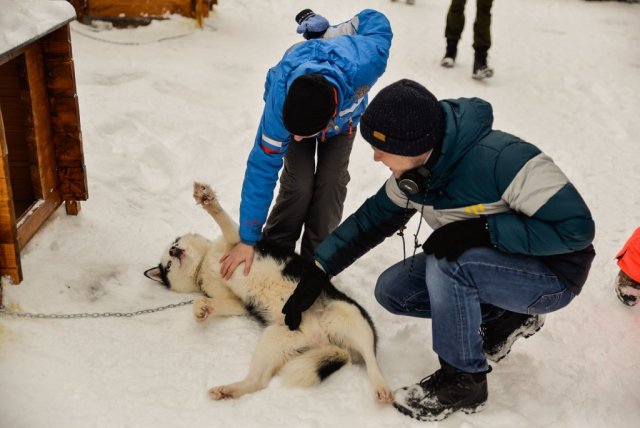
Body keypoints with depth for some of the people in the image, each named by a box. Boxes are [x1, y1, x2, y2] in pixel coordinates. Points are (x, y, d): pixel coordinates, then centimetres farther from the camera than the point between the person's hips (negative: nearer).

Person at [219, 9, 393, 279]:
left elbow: (375, 19, -23)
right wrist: (248, 240, -30)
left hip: (345, 113, 1)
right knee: (299, 183, -16)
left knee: (331, 182, -11)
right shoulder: (279, 101, -45)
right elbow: (262, 167, -34)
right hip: (295, 105, -1)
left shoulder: (363, 64, -47)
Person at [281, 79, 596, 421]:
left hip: (552, 277, -8)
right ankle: (506, 318, 10)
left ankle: (463, 380, -10)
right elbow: (371, 220, 4)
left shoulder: (501, 158, -33)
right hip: (487, 265, 8)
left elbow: (576, 227, -30)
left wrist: (484, 229, -35)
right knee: (391, 290, -1)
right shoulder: (414, 172, -9)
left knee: (446, 263, -32)